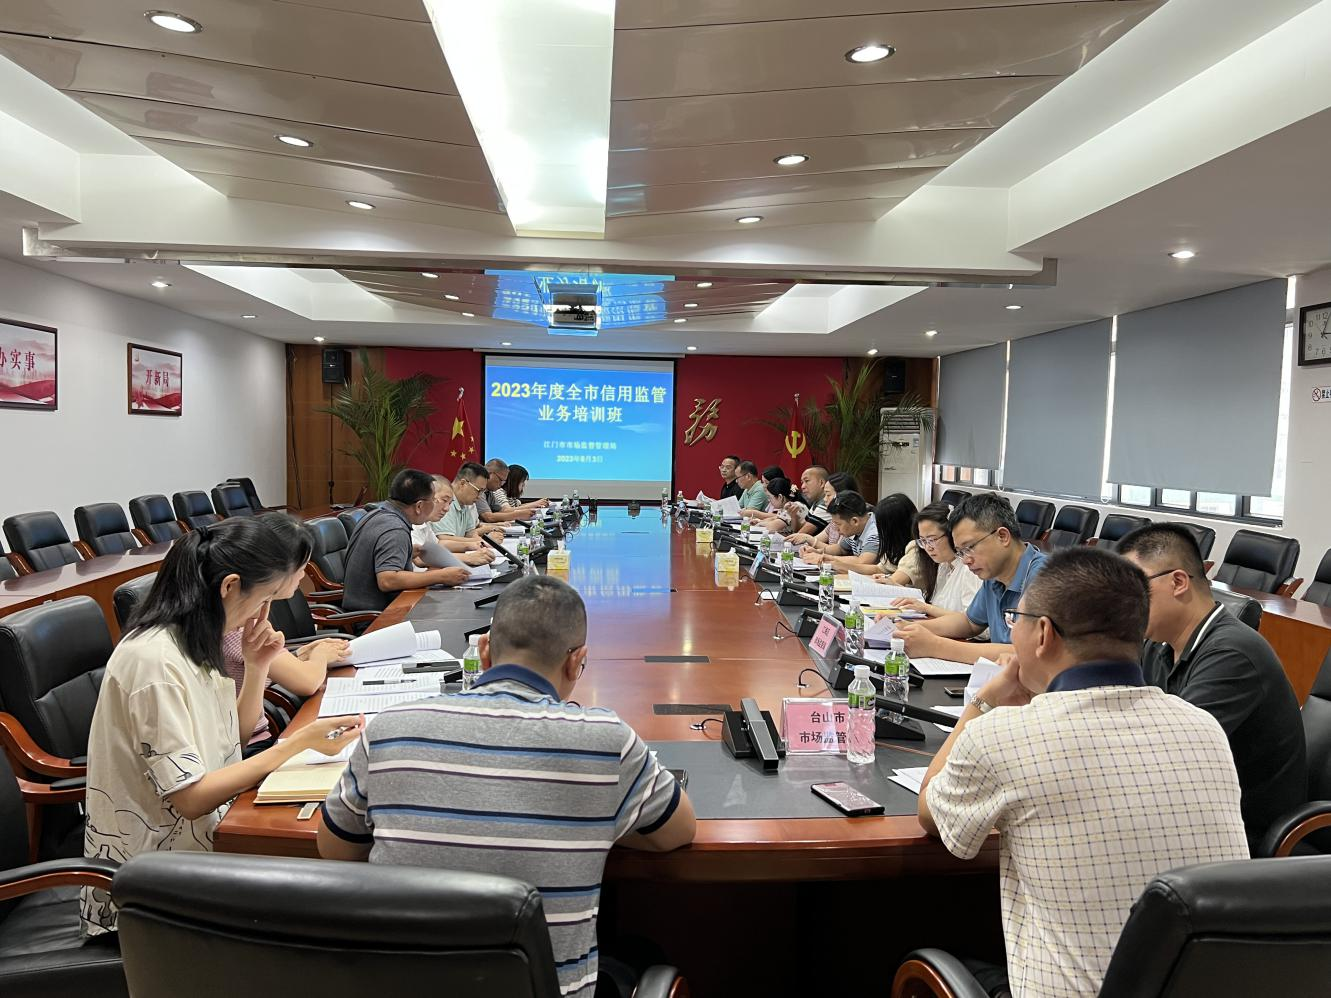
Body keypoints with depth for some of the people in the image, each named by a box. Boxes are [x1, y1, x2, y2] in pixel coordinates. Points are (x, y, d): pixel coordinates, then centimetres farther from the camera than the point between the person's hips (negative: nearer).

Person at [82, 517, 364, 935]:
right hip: (153, 872, -8)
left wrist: (257, 668, -6)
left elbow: (236, 734, 9)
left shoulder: (197, 639, 1)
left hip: (206, 824, 8)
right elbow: (190, 798, -23)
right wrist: (300, 742, -24)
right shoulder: (154, 661, -25)